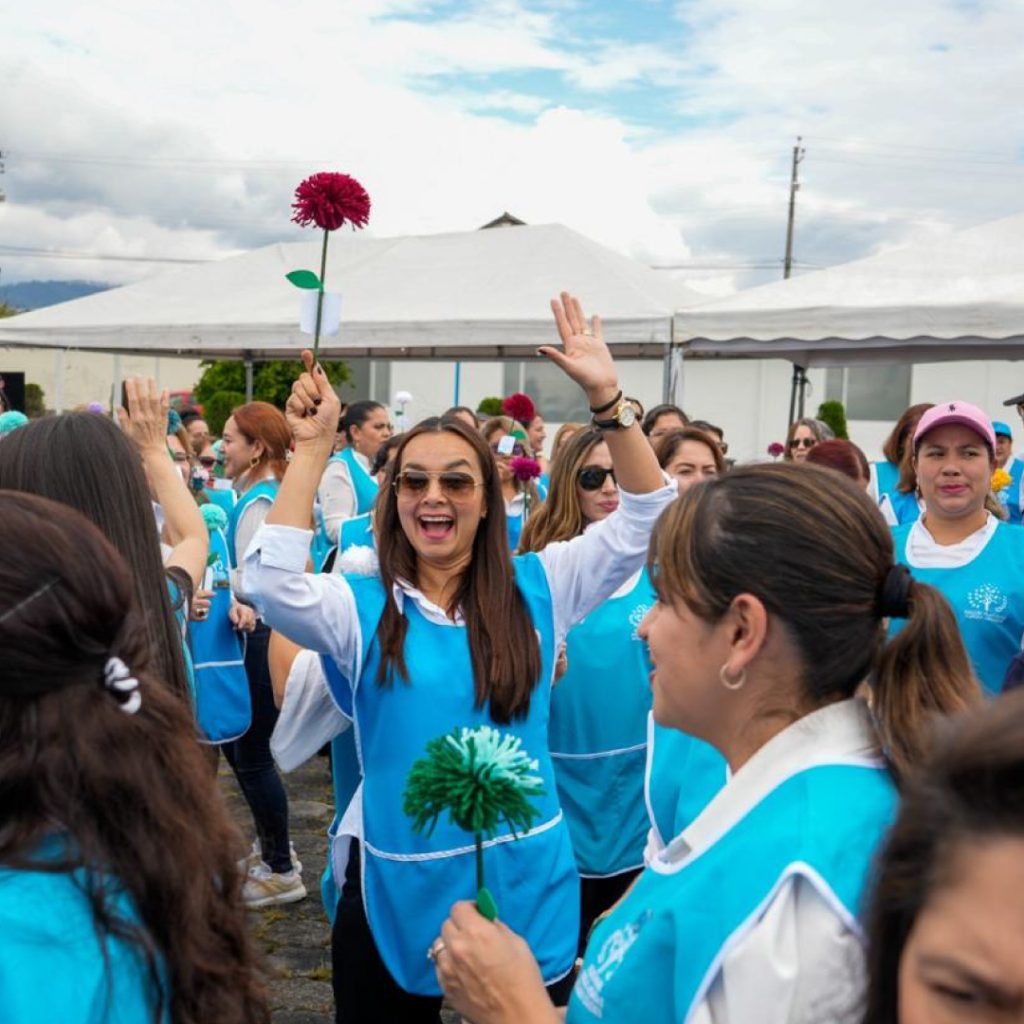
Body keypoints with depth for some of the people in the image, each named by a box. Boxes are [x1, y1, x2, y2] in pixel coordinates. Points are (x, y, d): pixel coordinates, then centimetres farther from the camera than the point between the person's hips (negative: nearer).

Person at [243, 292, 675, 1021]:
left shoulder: (536, 588, -1)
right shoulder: (360, 606, -5)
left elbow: (648, 520, -6)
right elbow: (273, 581, -23)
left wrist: (607, 398, -16)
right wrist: (312, 448, -22)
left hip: (526, 888, 2)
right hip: (399, 895, -1)